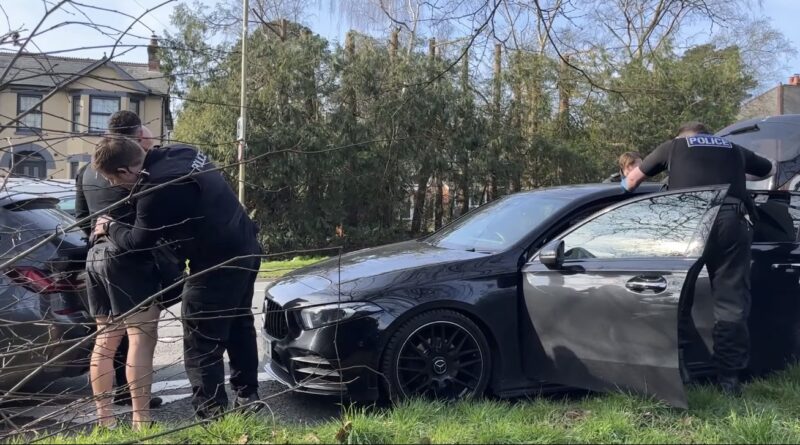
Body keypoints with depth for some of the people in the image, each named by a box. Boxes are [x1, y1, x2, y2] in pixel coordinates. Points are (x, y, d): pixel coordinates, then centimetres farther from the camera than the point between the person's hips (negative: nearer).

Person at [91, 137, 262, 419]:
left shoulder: (155, 190, -22)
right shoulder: (181, 152, 4)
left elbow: (137, 242, -8)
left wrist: (110, 227, 11)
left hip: (218, 264, -10)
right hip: (246, 249, 10)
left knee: (201, 345, 2)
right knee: (239, 326, 22)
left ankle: (212, 414, 9)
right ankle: (248, 396, 34)